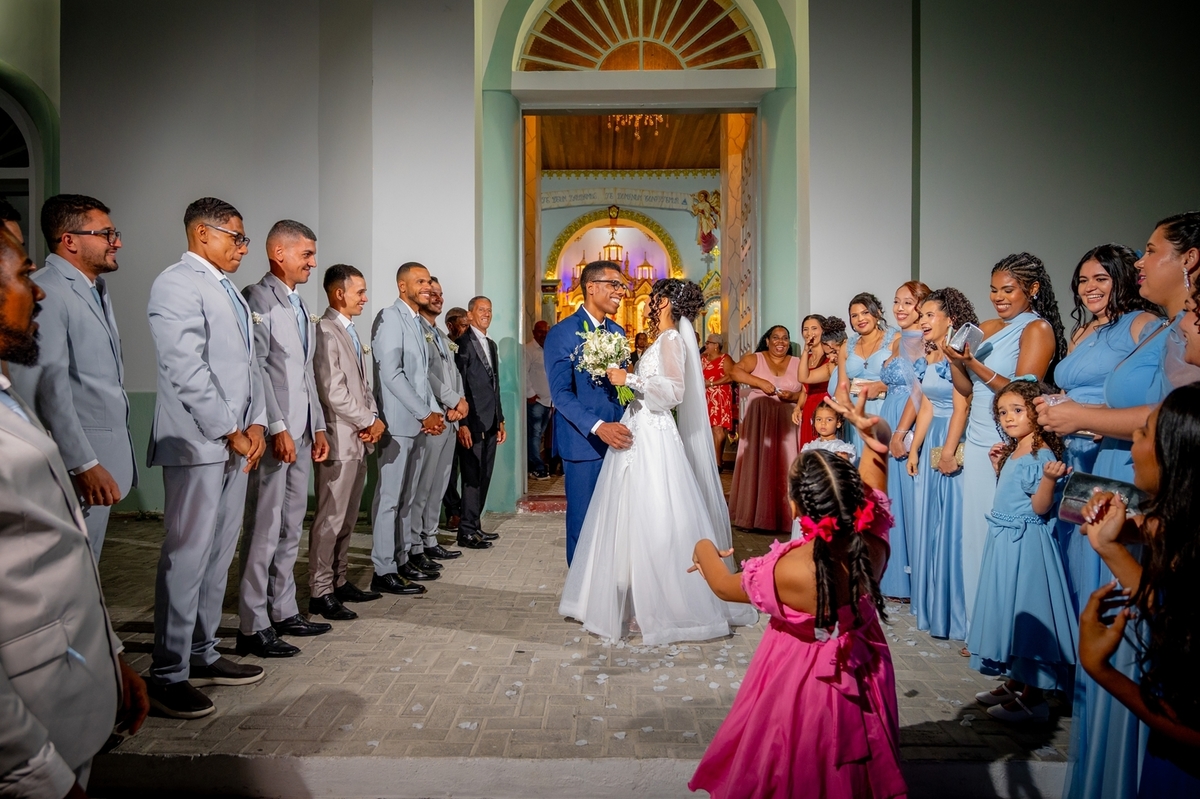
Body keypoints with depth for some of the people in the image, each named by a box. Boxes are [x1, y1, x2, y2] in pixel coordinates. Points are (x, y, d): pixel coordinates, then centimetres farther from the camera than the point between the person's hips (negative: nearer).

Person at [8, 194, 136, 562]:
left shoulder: (95, 289, 15)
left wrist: (108, 458, 15)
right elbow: (46, 385, -22)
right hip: (76, 463, -9)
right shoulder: (48, 291, -15)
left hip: (102, 455, 9)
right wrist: (84, 464, -23)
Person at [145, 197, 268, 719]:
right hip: (196, 444, -9)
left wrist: (255, 423, 4)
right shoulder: (176, 284, -8)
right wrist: (229, 432, -14)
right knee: (187, 558, -4)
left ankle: (203, 655, 24)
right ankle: (167, 675, 6)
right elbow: (185, 369, -17)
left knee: (219, 556, 13)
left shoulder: (229, 292, 19)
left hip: (236, 444, 9)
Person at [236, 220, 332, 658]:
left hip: (300, 433, 9)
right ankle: (253, 627, 4)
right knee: (264, 529, -4)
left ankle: (284, 612, 24)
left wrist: (318, 427, 16)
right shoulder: (258, 298, -8)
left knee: (291, 527, 14)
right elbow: (257, 368, -16)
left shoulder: (300, 305, 18)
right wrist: (277, 428, -20)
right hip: (273, 434, -9)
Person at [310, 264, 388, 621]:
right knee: (330, 519, -3)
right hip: (339, 440, -9)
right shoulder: (325, 331, -13)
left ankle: (339, 582, 23)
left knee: (348, 517, 14)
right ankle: (320, 592, 5)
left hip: (359, 439, 9)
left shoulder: (351, 331, 16)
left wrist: (373, 418, 2)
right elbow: (334, 392, -18)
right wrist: (369, 422, -10)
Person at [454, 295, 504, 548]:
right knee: (472, 477, -3)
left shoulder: (492, 345, 18)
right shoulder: (463, 343, -8)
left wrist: (500, 420, 18)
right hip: (473, 422, -8)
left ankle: (476, 525, 21)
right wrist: (462, 423, -18)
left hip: (490, 423, 8)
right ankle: (467, 532, 6)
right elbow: (458, 386, -13)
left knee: (484, 477, 12)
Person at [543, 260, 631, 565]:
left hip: (617, 439, 6)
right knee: (583, 519, 6)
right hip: (583, 442, -5)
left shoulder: (617, 332, 11)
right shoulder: (562, 333, -9)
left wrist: (626, 426, 2)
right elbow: (560, 393, -15)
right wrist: (598, 427, -26)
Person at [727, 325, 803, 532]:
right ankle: (754, 514, 4)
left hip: (785, 423, 2)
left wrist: (792, 396, -15)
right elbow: (733, 371, -13)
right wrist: (760, 382, -20)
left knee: (783, 466, -1)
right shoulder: (755, 359, 4)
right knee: (757, 464, -2)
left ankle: (782, 515, 6)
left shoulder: (797, 363, 10)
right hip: (758, 421, -1)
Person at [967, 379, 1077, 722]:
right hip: (1005, 541, 9)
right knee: (1009, 608, 16)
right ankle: (1014, 683, 29)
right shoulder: (1013, 452, 10)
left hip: (1026, 543, -9)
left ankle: (1033, 698, 9)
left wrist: (1050, 479, -37)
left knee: (1027, 610, -2)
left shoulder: (1042, 455, -16)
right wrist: (998, 464, 15)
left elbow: (1040, 507, -21)